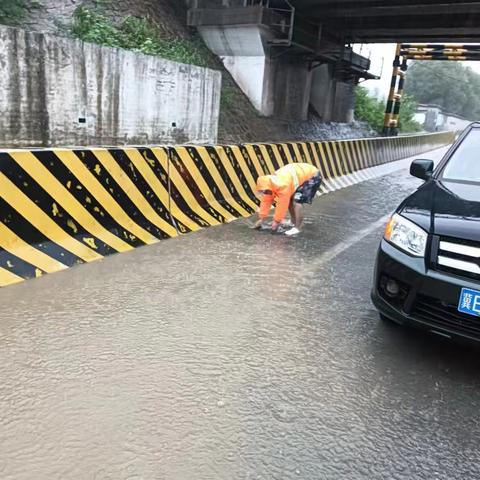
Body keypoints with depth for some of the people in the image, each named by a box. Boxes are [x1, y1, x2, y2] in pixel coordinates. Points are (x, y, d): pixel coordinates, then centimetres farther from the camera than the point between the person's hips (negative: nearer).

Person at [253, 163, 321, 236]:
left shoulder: (283, 185, -34)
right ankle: (294, 223, 22)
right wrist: (261, 219, 1)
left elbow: (282, 204, -27)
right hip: (302, 175, 9)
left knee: (296, 201, -19)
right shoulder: (270, 183, -6)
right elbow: (266, 201, 0)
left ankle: (297, 228, -14)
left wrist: (277, 221, -17)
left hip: (312, 176, -9)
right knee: (289, 200, 8)